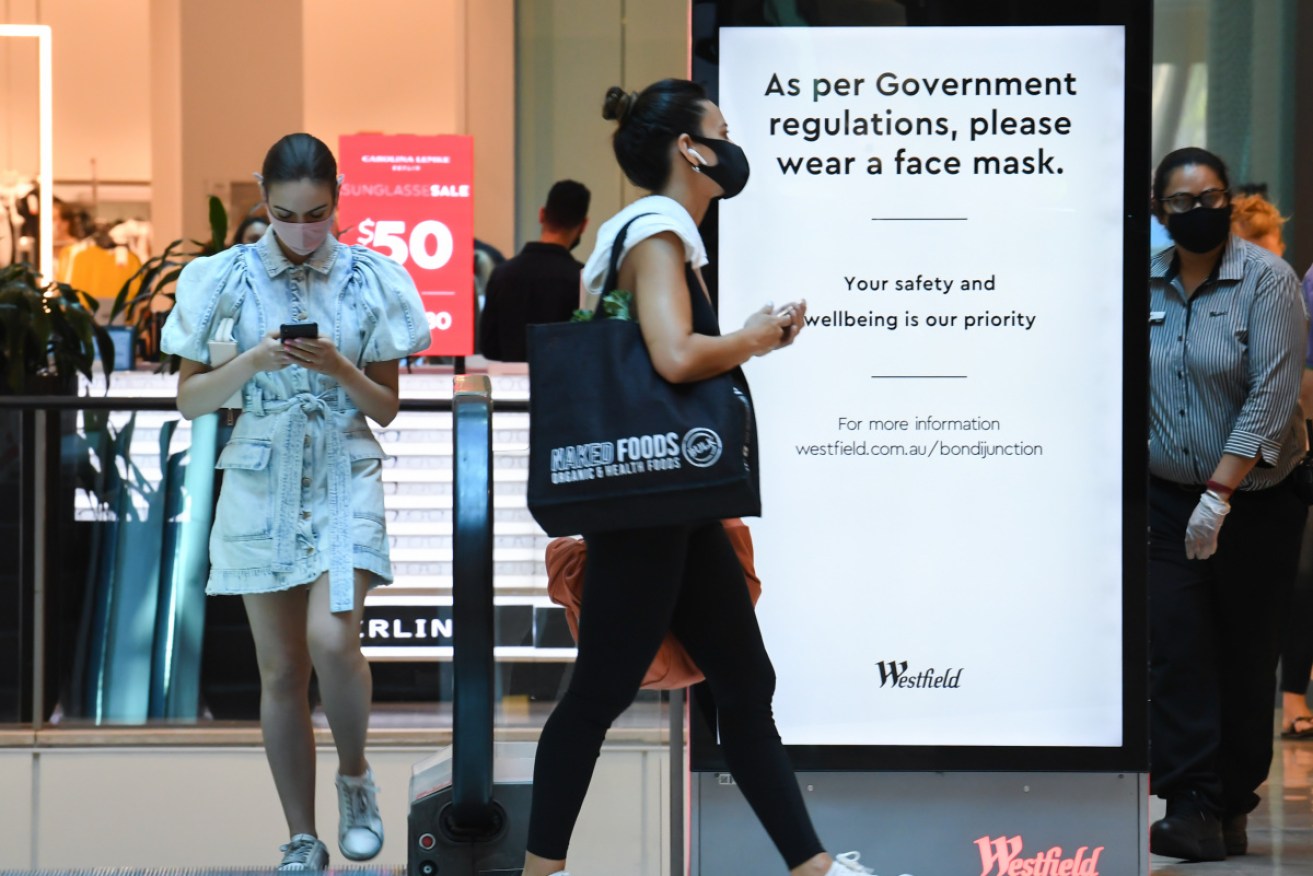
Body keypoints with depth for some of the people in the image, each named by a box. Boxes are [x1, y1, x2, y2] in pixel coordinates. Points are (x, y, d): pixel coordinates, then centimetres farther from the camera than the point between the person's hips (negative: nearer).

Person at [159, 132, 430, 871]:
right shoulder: (228, 278, 0)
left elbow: (387, 409, 4)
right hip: (262, 484, 1)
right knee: (281, 669, 3)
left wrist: (340, 369, -14)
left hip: (346, 477, -1)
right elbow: (191, 400, 2)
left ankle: (355, 775, 7)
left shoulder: (370, 280, 0)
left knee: (332, 641, -21)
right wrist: (254, 361, -14)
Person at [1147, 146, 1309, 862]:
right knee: (1174, 651, -9)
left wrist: (1219, 493, -20)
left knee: (1245, 656, 3)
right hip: (1165, 497, 2)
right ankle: (1191, 810, -10)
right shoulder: (1143, 285, 2)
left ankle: (1233, 806, 15)